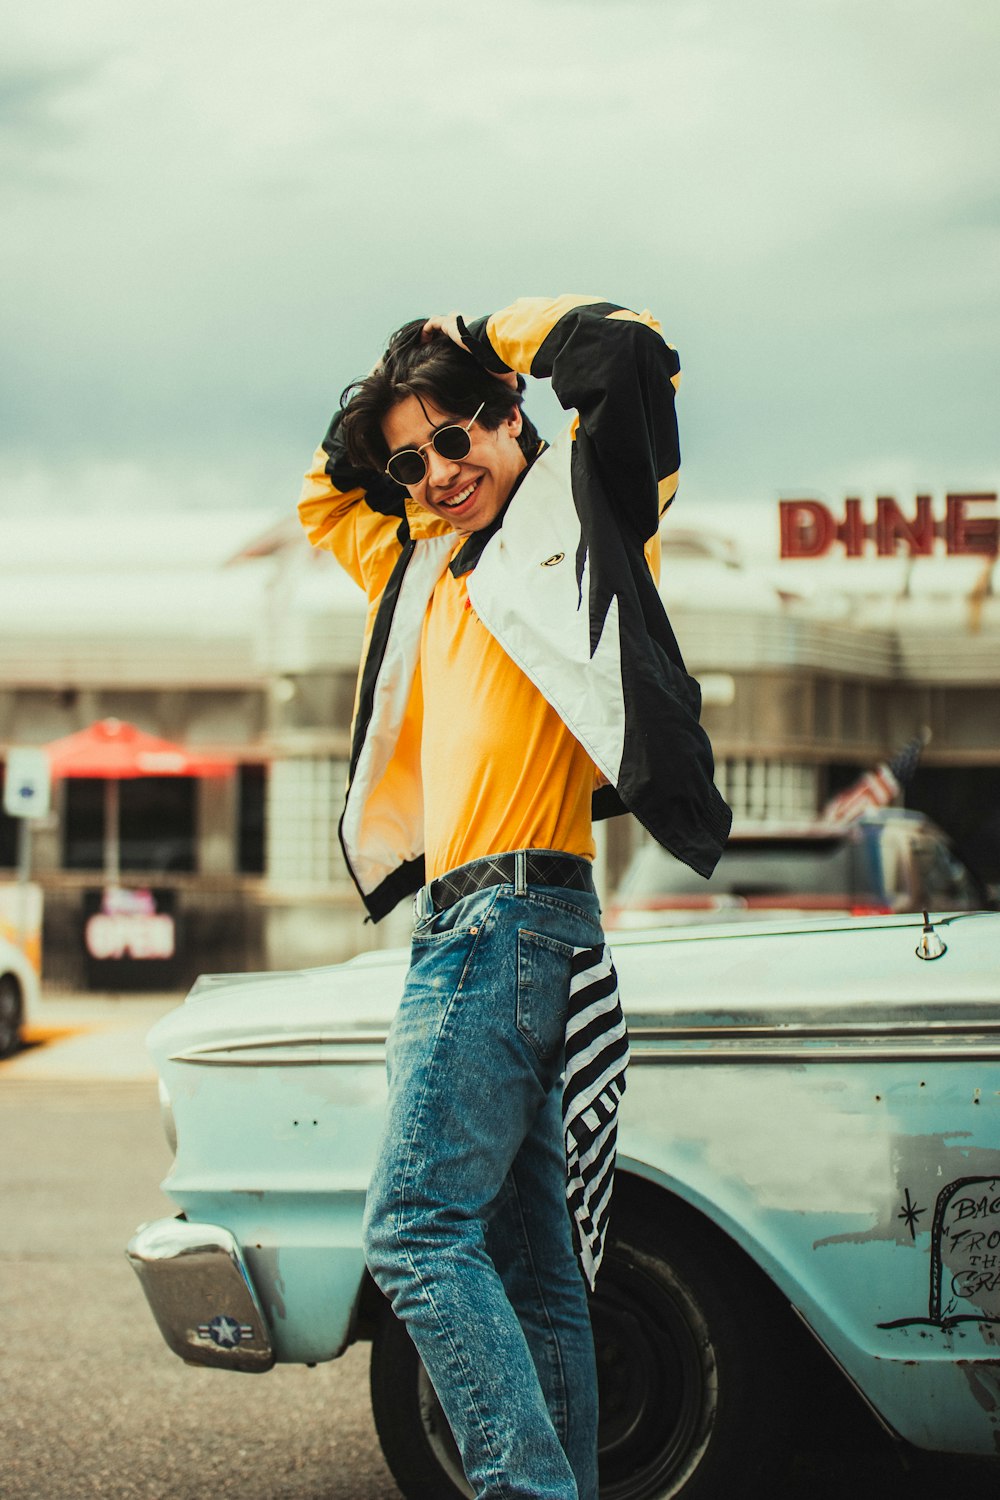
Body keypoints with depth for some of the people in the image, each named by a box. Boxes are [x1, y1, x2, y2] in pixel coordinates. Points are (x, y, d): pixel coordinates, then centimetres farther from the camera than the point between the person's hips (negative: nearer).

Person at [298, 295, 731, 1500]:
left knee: (417, 1231, -18)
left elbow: (632, 351, -10)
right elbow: (324, 498, 37)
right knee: (531, 1270, 7)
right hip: (466, 928, 9)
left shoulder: (566, 515, 2)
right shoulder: (430, 566, 23)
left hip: (514, 914, -9)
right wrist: (375, 408, 21)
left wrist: (488, 336, 5)